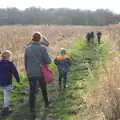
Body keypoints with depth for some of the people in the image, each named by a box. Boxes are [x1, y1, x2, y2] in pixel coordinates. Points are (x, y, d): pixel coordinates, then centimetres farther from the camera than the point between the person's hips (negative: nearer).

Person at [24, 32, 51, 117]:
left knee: (32, 91, 6)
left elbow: (25, 61, 5)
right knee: (43, 89, 21)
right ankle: (46, 102, 40)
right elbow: (48, 61, -15)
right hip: (40, 73, -1)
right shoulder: (42, 48, -13)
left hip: (31, 74, 2)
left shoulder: (27, 48, -2)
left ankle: (32, 109, 3)